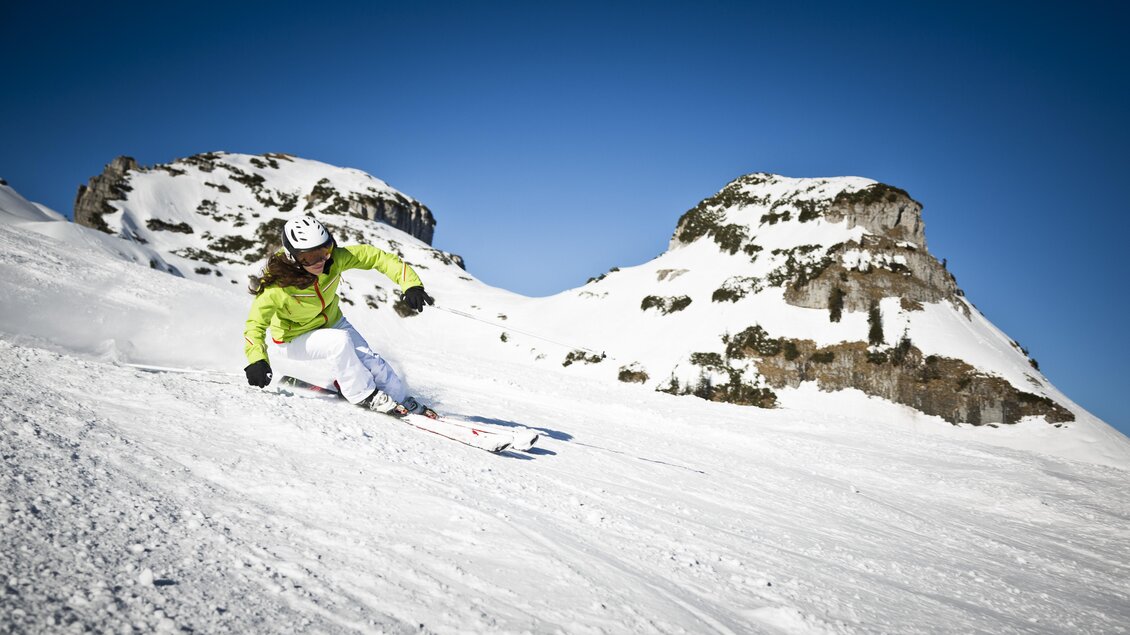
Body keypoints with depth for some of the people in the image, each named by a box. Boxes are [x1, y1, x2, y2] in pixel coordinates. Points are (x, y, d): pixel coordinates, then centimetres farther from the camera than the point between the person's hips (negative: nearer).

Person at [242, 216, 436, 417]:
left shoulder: (334, 259, -26)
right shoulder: (277, 288, -35)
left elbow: (374, 256, -21)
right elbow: (256, 323, -33)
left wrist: (410, 283, -31)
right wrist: (256, 359, -52)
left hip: (331, 324, 4)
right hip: (294, 340, -4)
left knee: (370, 361, -6)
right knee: (339, 342, -31)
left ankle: (405, 402, 17)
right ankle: (363, 395, -11)